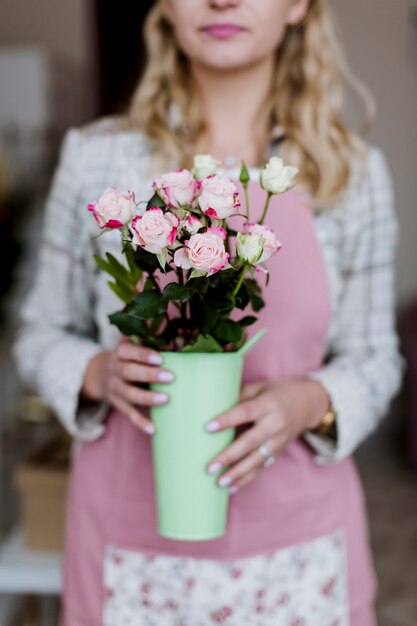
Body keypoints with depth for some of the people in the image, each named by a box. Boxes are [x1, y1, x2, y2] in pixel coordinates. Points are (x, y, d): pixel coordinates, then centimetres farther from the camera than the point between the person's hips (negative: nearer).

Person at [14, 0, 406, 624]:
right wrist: (100, 373, -17)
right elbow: (43, 333, 4)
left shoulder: (354, 171, -4)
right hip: (131, 537, 0)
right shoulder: (96, 157, -5)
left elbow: (374, 359, 3)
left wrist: (311, 402, -17)